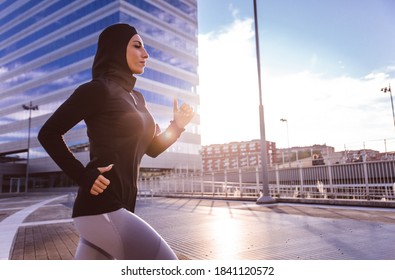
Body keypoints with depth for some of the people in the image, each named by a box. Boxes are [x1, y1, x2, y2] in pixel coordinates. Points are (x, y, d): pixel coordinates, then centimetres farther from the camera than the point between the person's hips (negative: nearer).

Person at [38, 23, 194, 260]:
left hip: (120, 205, 8)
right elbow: (48, 133, -9)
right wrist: (83, 176, -15)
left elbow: (152, 148, 19)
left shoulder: (136, 97, 16)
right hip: (101, 206, -8)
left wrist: (177, 126, 5)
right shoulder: (98, 89, -9)